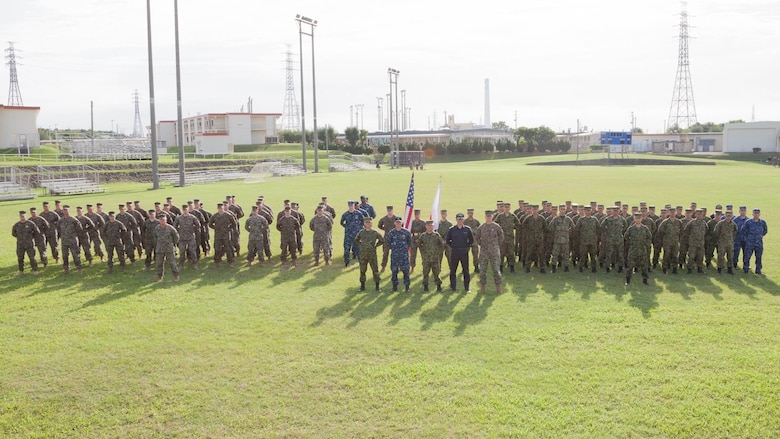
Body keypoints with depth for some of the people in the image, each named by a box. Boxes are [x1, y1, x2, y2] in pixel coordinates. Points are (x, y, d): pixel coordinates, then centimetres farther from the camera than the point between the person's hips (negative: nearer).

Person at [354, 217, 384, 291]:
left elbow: (382, 240, 10)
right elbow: (356, 240, 20)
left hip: (372, 254, -2)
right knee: (362, 271, 7)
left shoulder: (375, 233, -2)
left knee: (375, 270, -1)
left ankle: (377, 286, 7)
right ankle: (362, 286, 17)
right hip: (363, 254, 2)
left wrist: (375, 246, 3)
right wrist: (360, 245, 7)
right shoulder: (361, 232, 3)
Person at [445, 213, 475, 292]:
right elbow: (447, 240, 9)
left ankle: (467, 287, 12)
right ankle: (452, 287, 11)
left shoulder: (467, 229, 2)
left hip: (464, 252, 0)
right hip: (454, 252, 0)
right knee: (453, 270, 3)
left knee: (466, 270, 4)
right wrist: (452, 246, 3)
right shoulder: (451, 229, 1)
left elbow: (471, 240, 9)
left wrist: (466, 246, 3)